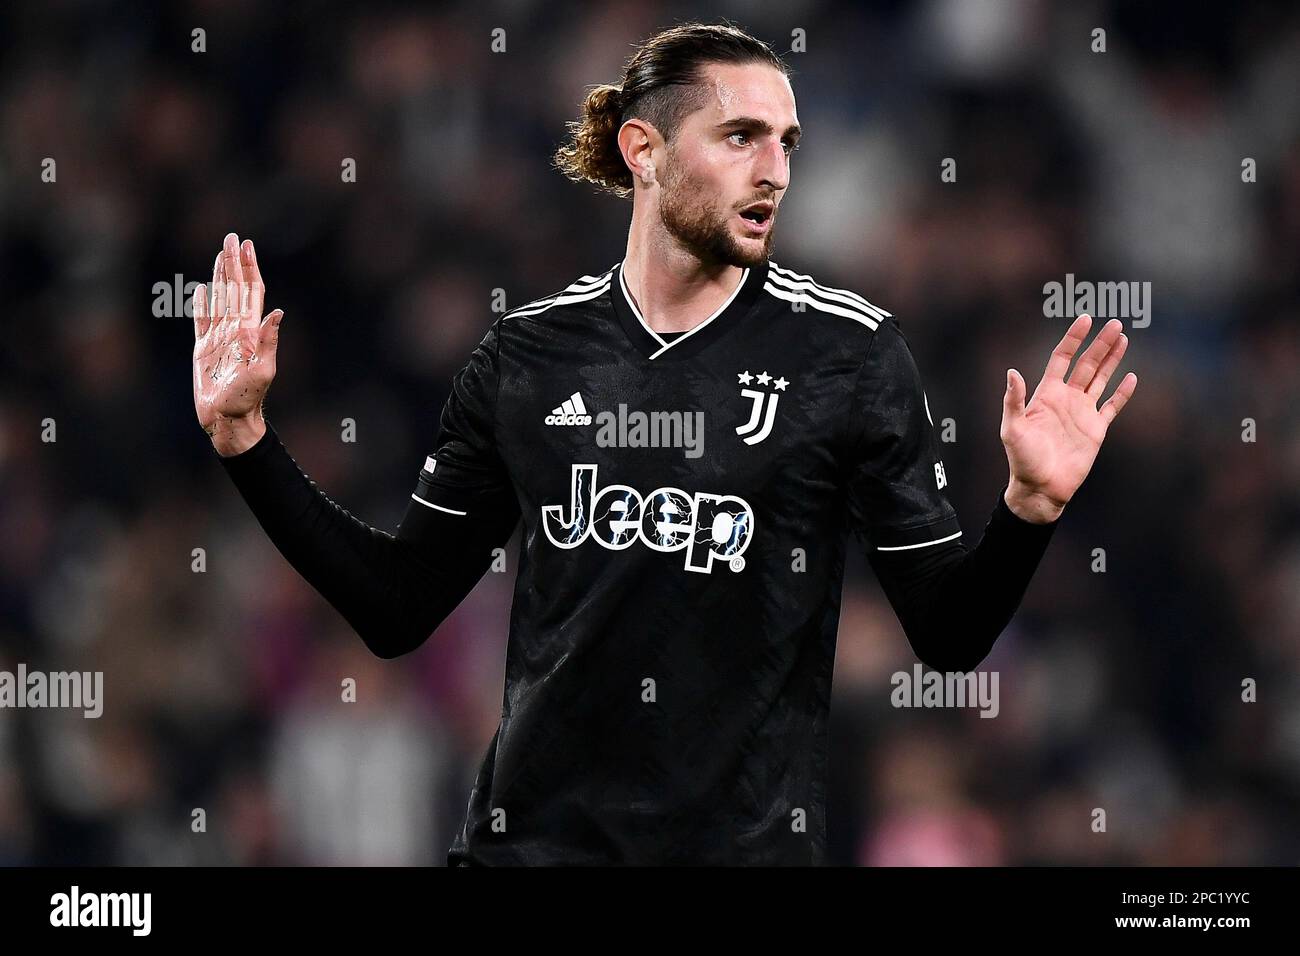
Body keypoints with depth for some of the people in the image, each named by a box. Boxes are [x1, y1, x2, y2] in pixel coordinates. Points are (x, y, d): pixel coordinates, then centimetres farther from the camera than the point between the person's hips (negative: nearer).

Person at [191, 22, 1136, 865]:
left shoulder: (851, 350, -4)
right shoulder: (529, 354, 3)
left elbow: (949, 634, -3)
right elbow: (396, 607, 7)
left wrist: (1030, 510, -21)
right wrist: (244, 438, 1)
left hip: (749, 835, -2)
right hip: (536, 829, 2)